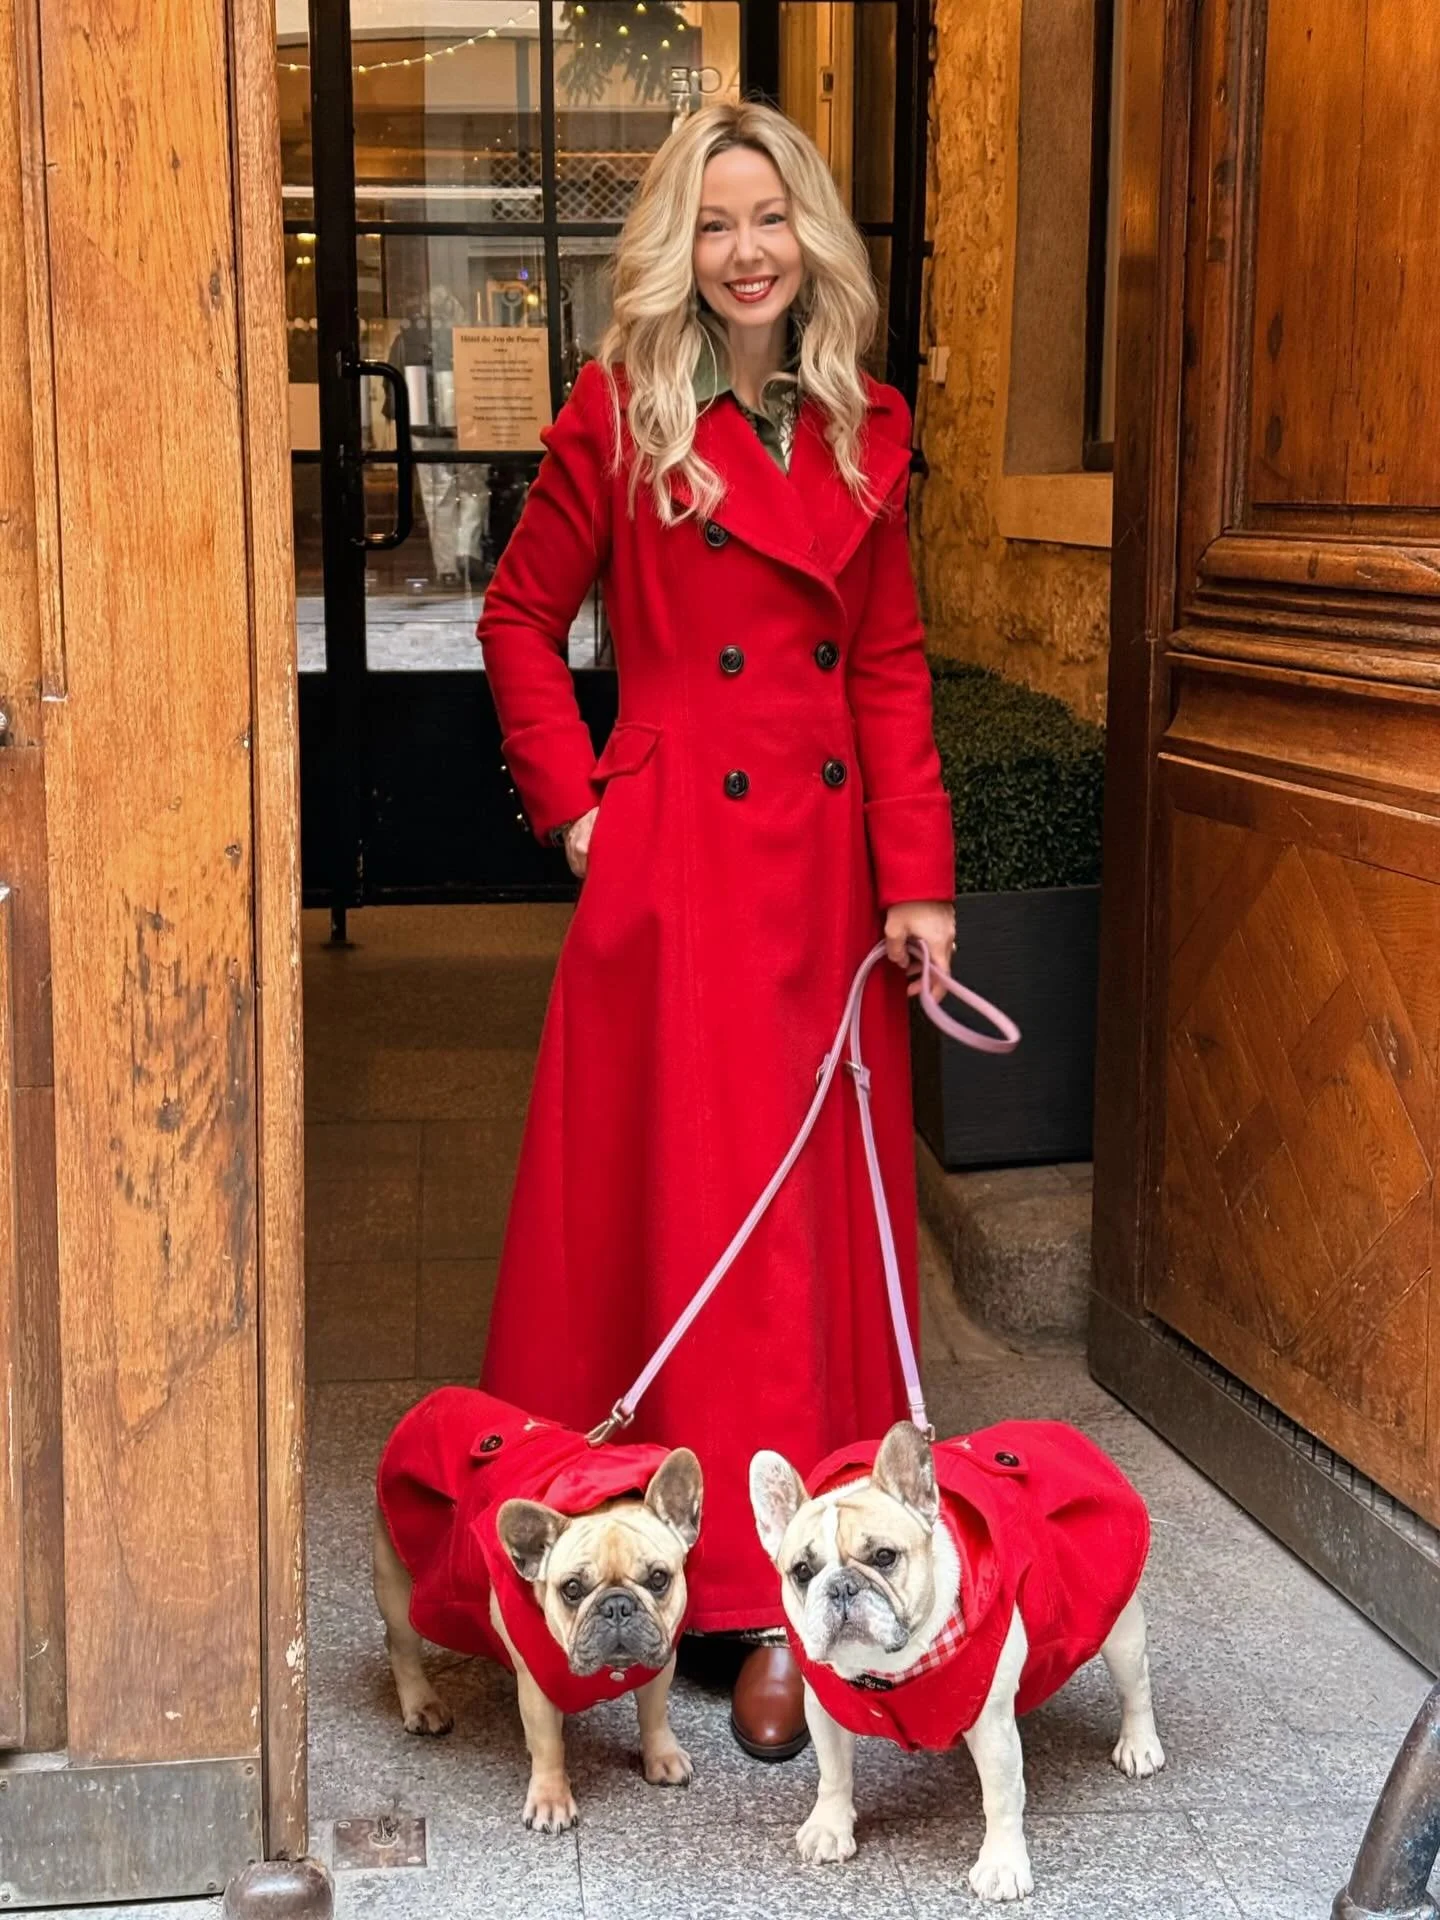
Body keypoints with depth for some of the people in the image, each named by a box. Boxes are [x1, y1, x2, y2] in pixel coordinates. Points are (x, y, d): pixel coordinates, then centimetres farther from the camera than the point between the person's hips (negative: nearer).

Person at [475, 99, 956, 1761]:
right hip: (680, 859, -4)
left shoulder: (861, 430, 9)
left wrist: (919, 875, 0)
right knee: (693, 1204, -2)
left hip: (830, 861, 4)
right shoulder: (623, 413, -2)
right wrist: (576, 806, -3)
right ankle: (742, 1589, 7)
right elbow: (520, 615, 5)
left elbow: (891, 664, 8)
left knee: (829, 1210, 8)